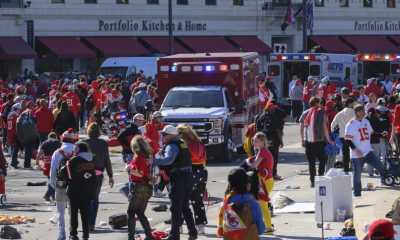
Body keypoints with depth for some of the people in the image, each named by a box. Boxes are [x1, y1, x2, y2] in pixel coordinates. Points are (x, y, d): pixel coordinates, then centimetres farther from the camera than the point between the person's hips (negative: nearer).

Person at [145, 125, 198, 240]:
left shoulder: (171, 146, -11)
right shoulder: (182, 144, 18)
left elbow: (169, 159, -29)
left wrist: (154, 161, -36)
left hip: (178, 178, -9)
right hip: (189, 176, 9)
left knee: (175, 209, -4)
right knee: (185, 207, 18)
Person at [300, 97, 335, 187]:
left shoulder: (305, 114, 6)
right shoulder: (321, 113, -4)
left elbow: (301, 128, 8)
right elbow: (324, 127, -5)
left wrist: (302, 140, 18)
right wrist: (328, 140, 1)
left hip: (308, 142, 3)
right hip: (319, 141, -3)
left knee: (311, 162, 6)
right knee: (322, 160, 13)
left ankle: (312, 181, 5)